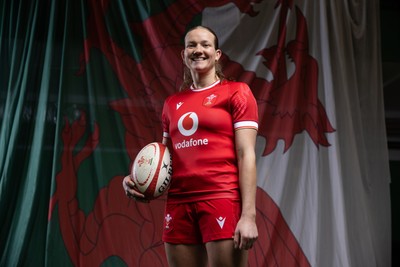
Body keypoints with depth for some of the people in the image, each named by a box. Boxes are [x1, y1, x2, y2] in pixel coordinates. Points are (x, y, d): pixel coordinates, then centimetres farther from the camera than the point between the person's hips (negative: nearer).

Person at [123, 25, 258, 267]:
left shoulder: (236, 92, 2)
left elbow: (246, 155, -5)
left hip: (222, 200, -5)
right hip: (178, 204, 5)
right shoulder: (172, 103, 17)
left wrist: (248, 215, -13)